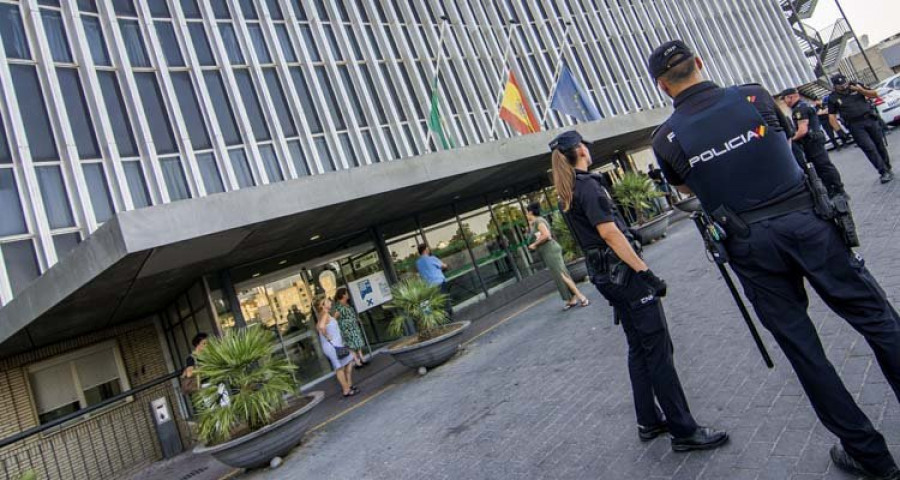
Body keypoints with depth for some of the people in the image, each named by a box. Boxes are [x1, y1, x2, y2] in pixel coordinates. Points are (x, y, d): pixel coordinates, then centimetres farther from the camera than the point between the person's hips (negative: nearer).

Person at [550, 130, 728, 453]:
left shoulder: (566, 195, 13)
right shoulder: (587, 184, -14)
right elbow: (609, 233, -22)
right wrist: (646, 271, -21)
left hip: (603, 276, 9)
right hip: (623, 272, -9)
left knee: (638, 348, 16)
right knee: (658, 350, -4)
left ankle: (649, 421, 23)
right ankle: (684, 431, 4)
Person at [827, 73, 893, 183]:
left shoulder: (855, 86, 4)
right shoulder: (833, 98, 0)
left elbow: (874, 94, 8)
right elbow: (832, 116, -1)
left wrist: (861, 90, -11)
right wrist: (839, 131, -10)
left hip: (870, 119, 2)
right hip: (856, 126, -2)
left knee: (880, 145, 10)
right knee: (870, 148, -10)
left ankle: (888, 168, 25)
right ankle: (884, 172, -6)